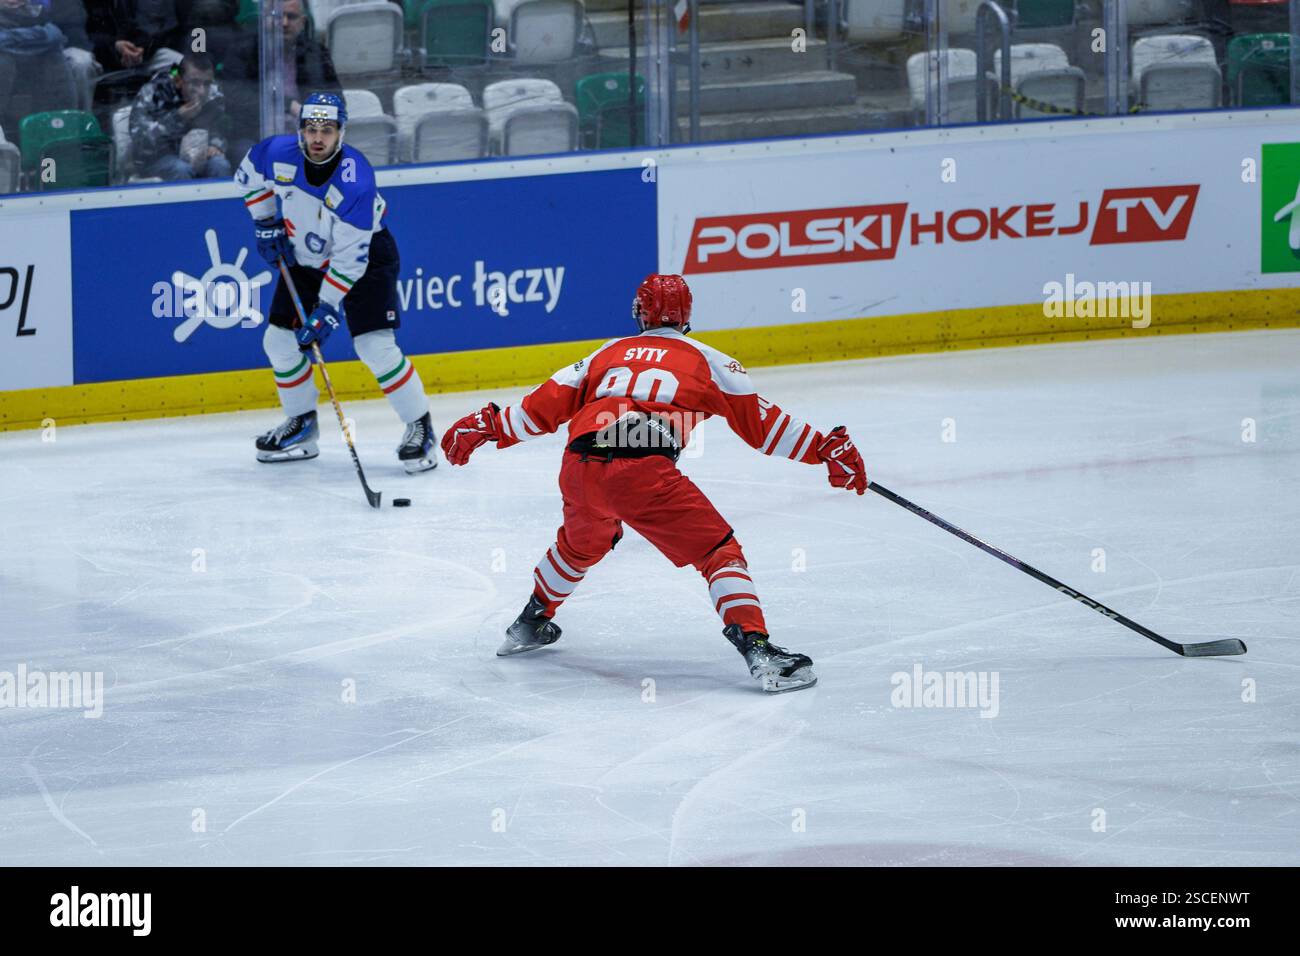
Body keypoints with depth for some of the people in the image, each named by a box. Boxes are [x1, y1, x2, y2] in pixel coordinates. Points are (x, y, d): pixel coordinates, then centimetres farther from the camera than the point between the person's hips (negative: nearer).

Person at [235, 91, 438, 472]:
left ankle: (420, 427, -4)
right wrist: (267, 223, 2)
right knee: (279, 340, 5)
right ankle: (302, 425, 24)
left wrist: (328, 307, -30)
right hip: (304, 258, 6)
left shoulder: (356, 181, -33)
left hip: (366, 256, -6)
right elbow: (250, 174, 7)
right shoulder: (278, 154, -19)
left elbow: (350, 258, -30)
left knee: (375, 346, -18)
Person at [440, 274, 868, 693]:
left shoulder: (608, 353, 27)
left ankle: (530, 624, 50)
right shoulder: (707, 361, 17)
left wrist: (487, 426, 36)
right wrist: (828, 448, 17)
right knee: (719, 551, 1)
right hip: (645, 473, -5)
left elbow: (546, 406, 26)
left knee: (581, 543, 35)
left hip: (579, 468, 5)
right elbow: (760, 422, 13)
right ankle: (756, 648, -17)